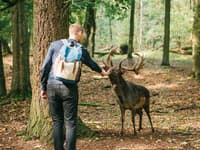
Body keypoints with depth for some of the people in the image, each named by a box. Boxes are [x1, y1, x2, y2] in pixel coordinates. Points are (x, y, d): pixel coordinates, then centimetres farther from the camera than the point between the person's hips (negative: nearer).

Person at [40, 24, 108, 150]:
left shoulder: (55, 45, 5)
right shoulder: (81, 50, 5)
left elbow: (45, 67, 2)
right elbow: (91, 64, 25)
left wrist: (43, 88, 10)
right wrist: (101, 71, 46)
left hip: (52, 87, 2)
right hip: (69, 88, -2)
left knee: (57, 122, 10)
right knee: (71, 123, 4)